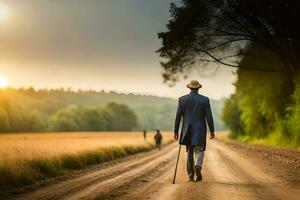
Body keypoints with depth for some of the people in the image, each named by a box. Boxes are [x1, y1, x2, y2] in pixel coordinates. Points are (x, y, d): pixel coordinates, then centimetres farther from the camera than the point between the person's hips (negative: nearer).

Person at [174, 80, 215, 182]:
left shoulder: (182, 99, 0)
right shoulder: (205, 100, -2)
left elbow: (178, 117, 1)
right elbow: (209, 116, -5)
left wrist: (176, 131, 7)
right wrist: (212, 131, 1)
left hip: (187, 130, 2)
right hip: (200, 130, -2)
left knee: (190, 152, 14)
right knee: (199, 151, 2)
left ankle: (190, 176, 14)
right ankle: (198, 166, -30)